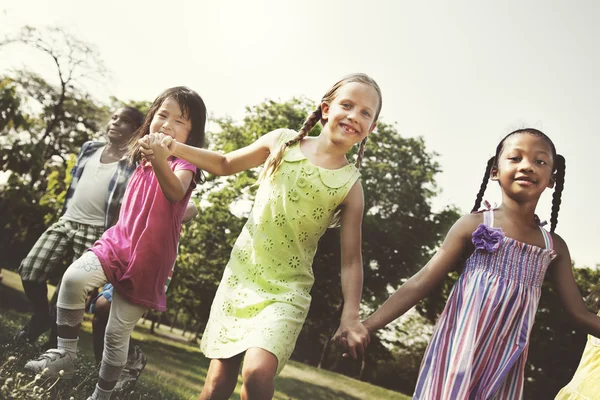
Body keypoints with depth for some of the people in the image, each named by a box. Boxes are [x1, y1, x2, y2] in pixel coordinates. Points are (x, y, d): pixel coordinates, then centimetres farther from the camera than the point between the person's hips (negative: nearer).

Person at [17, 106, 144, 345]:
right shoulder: (89, 149, 11)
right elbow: (74, 185, 19)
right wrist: (63, 213, 16)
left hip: (96, 231, -5)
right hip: (65, 222, 6)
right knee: (29, 270, -2)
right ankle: (42, 316, 23)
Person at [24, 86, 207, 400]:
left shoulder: (184, 163, -11)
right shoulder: (143, 159, 8)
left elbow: (176, 192, -37)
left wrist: (161, 162, -53)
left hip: (147, 260, -4)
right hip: (118, 242, 4)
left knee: (117, 333, 5)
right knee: (73, 279, -25)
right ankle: (65, 354, -7)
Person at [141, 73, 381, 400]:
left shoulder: (350, 185, -5)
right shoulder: (283, 142, -1)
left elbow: (350, 259, -3)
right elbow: (225, 164, 13)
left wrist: (350, 317, -14)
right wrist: (173, 147, 2)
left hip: (287, 290, -2)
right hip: (241, 274, 2)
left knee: (257, 372, -24)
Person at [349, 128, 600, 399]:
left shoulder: (554, 247, 6)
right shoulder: (474, 225, -6)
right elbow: (420, 283, -9)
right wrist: (367, 325, -15)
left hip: (505, 364, 4)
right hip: (458, 353, -3)